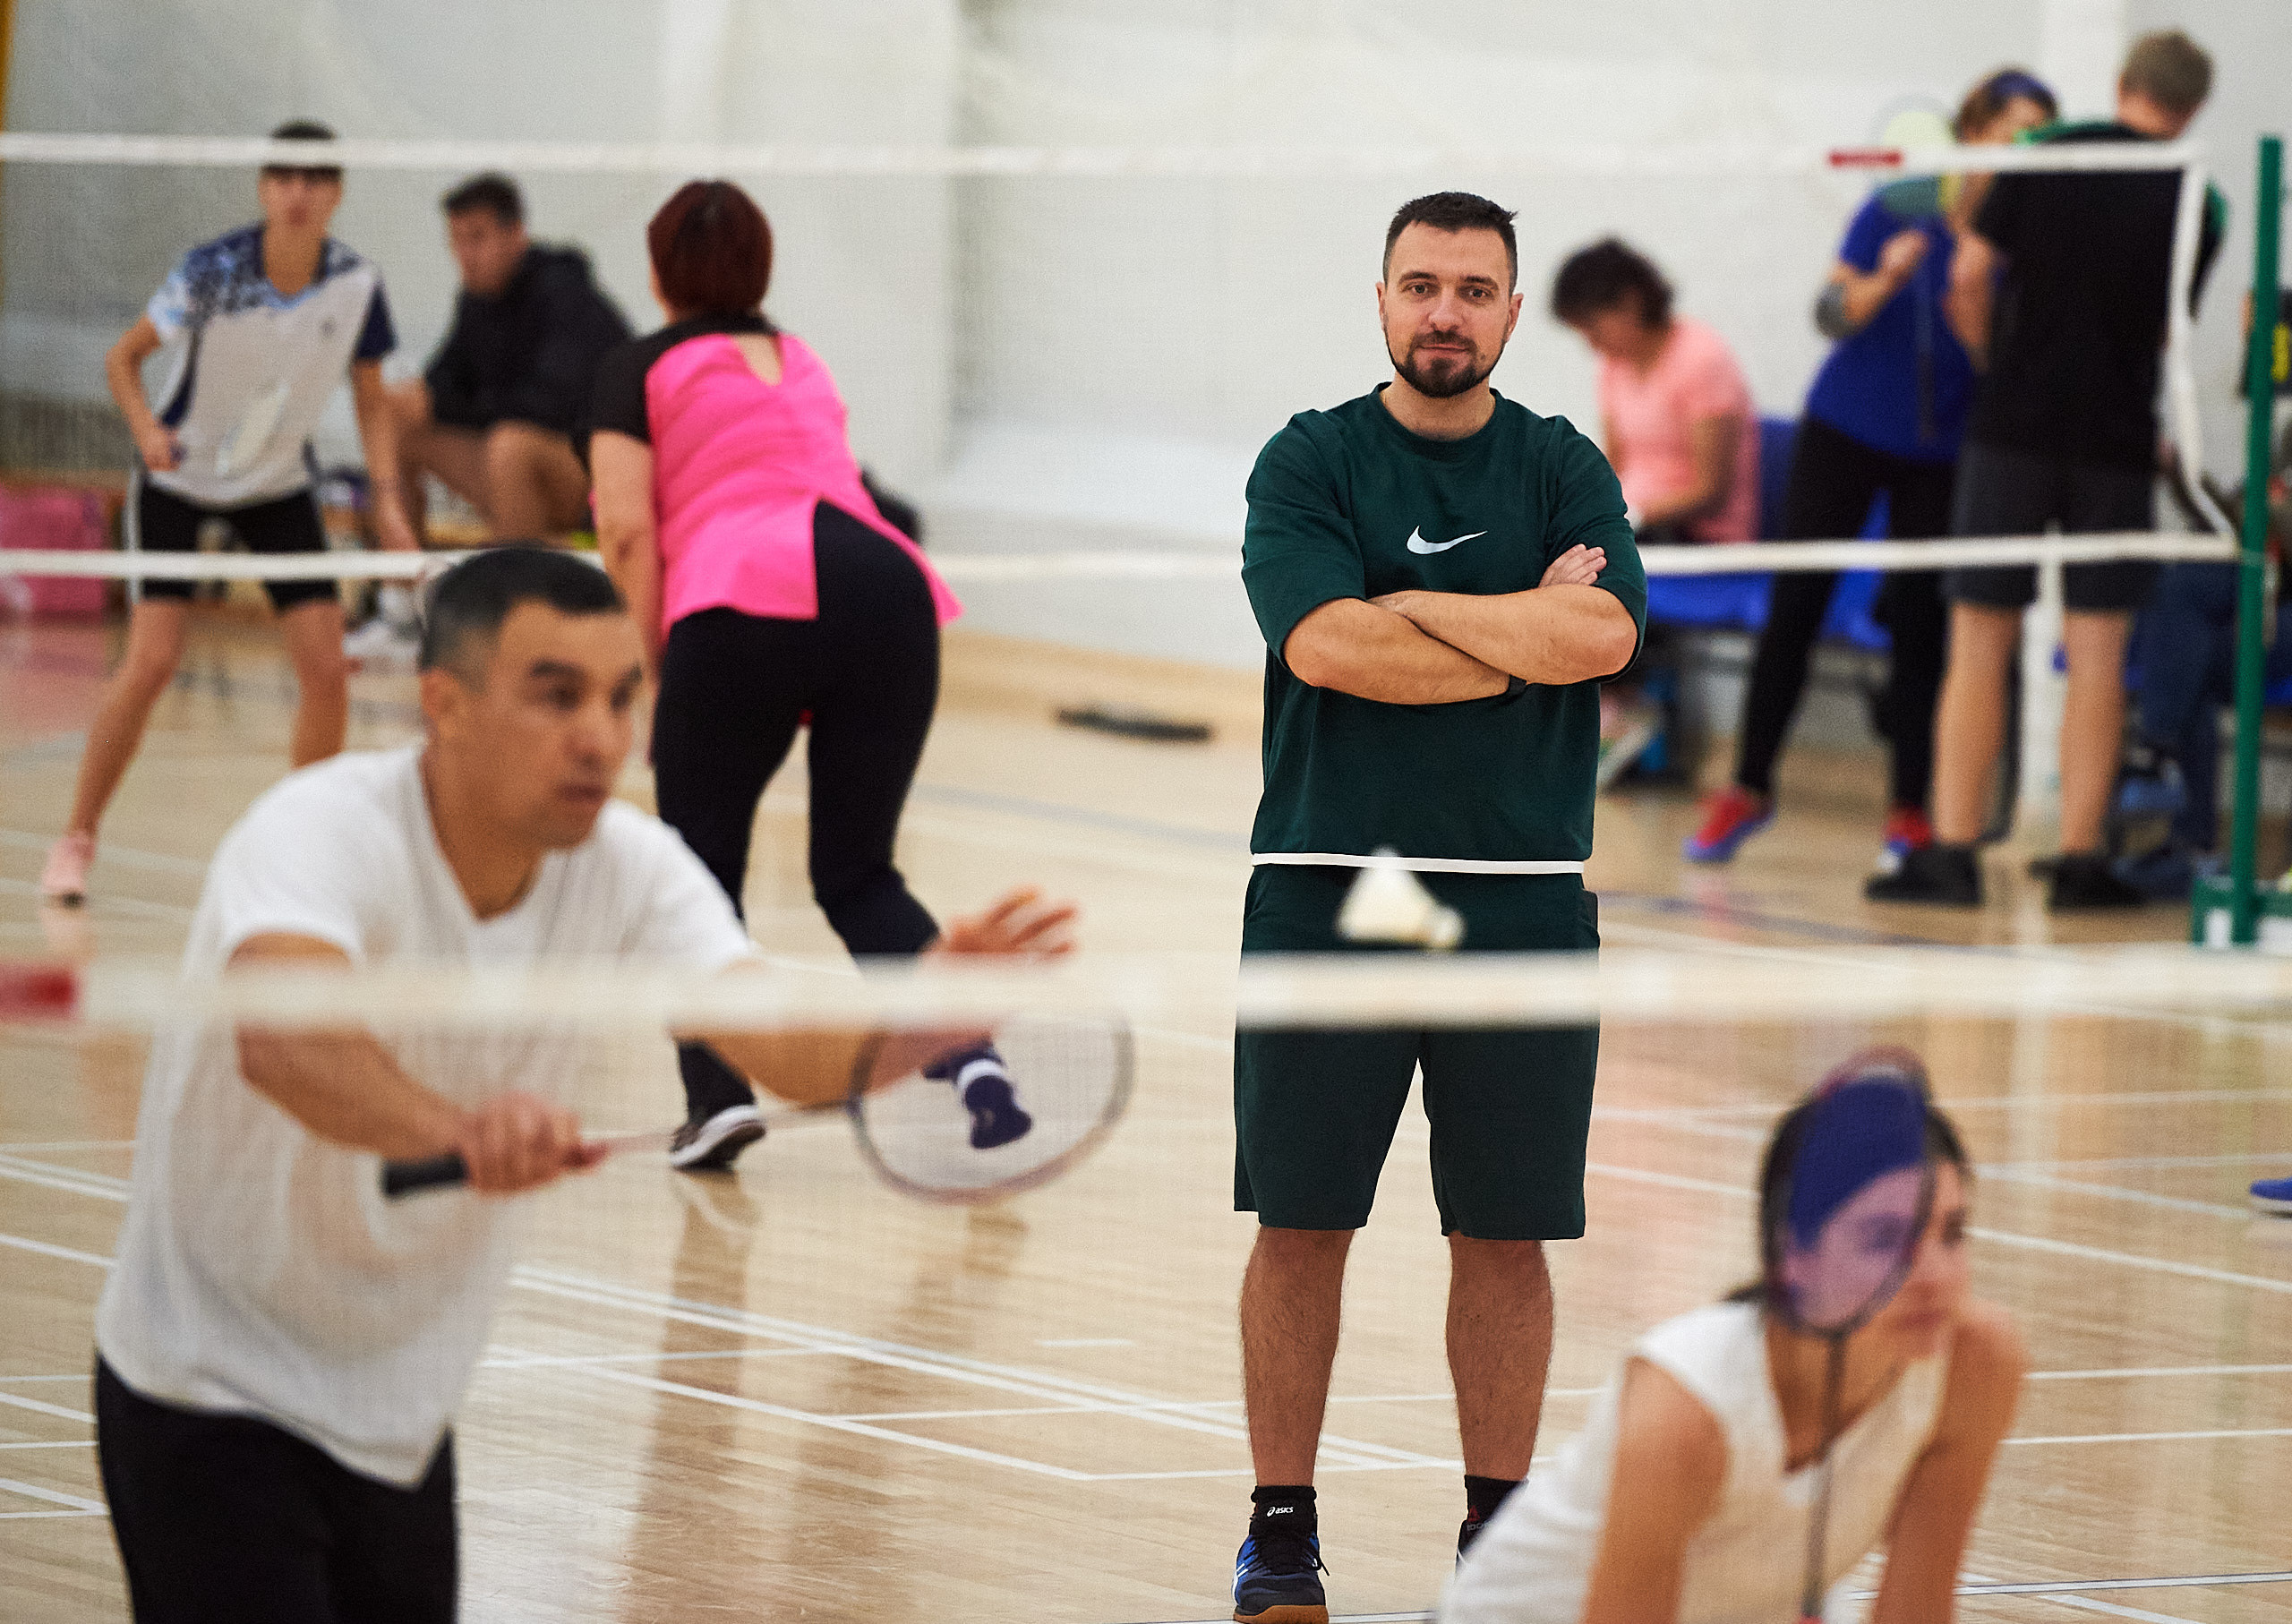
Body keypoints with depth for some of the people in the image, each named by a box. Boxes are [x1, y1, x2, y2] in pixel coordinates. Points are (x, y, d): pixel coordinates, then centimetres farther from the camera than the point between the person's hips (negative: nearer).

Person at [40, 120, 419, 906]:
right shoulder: (213, 270, -22)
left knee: (327, 670, -7)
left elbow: (371, 400, 0)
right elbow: (123, 357, -14)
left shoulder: (356, 286, -13)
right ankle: (76, 840, -1)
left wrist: (388, 501, -11)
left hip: (279, 486, 3)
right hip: (180, 478, -3)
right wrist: (147, 427, -33)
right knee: (151, 662, -15)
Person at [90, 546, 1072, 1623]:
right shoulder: (320, 836, -27)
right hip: (213, 1399, -6)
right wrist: (455, 1128, -68)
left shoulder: (628, 869, -9)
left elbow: (789, 1046, -23)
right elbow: (284, 1041, -48)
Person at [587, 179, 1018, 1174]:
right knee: (861, 876, 13)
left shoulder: (640, 371, 16)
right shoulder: (803, 365, 31)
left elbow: (627, 529, 3)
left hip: (743, 602, -4)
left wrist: (658, 670, 7)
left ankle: (718, 1092, -7)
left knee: (700, 865, 12)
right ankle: (974, 1057, -10)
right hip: (887, 582, 4)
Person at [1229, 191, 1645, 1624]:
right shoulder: (1309, 463, 3)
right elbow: (1324, 645, -13)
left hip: (1523, 897, 1)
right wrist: (1528, 631, -8)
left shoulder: (1566, 469, 7)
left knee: (1507, 1236, 4)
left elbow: (1604, 636, -10)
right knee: (1300, 1224, 1)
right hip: (1324, 886, -1)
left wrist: (1414, 606, -9)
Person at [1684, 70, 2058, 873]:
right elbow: (1832, 314, -6)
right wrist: (1884, 280, -27)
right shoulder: (1897, 210, -9)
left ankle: (1909, 810, 9)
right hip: (1846, 430, 0)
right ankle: (1748, 790, 11)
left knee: (1918, 625, -1)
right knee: (1793, 610, 1)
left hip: (1943, 452, 0)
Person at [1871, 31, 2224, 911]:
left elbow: (1970, 277, -3)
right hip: (2119, 437, 1)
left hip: (2013, 430, -1)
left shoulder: (2045, 158, -2)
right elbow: (2169, 332, 9)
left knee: (1979, 645, 3)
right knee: (2097, 654, 5)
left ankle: (1951, 852, 1)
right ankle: (2079, 859, 4)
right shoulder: (2196, 202, 1)